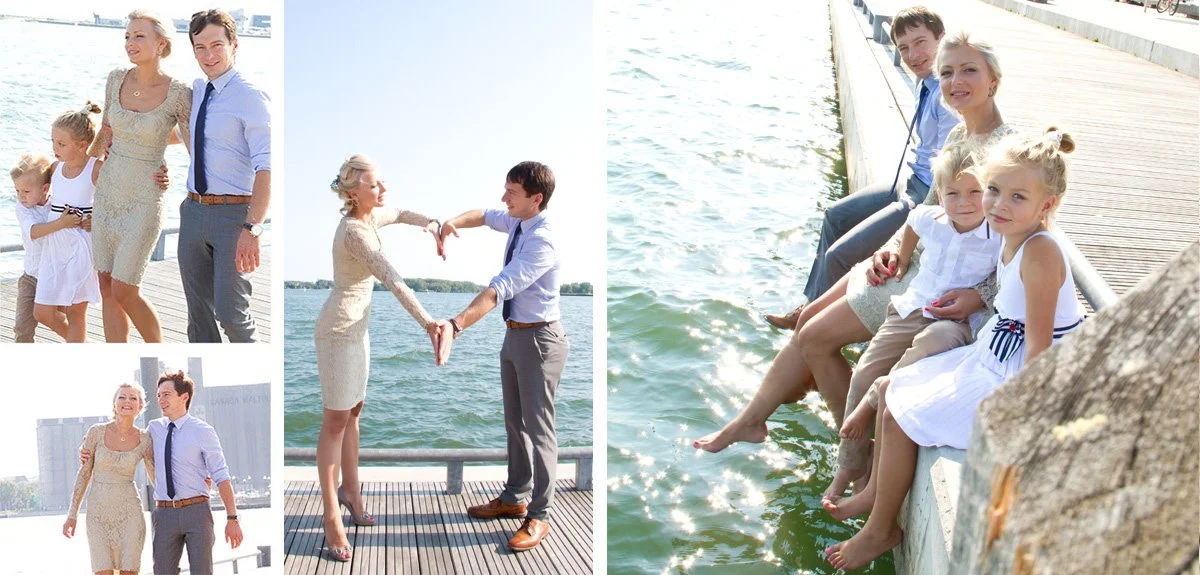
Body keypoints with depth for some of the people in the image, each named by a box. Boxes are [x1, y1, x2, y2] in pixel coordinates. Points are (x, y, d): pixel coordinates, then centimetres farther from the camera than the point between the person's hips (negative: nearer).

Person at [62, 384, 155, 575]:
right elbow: (84, 474, 1)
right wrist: (72, 515, 0)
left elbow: (157, 479, 5)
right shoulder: (97, 432, -5)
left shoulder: (144, 439, -3)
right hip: (98, 513, 0)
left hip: (129, 512, 0)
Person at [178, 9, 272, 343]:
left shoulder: (251, 98, -12)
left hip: (233, 213, -7)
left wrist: (252, 228, -28)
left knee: (230, 312, -5)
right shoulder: (195, 91, 11)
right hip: (192, 211, 7)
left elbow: (266, 167, -20)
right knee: (198, 309, 14)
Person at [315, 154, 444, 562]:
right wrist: (426, 322, -49)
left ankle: (350, 491, 31)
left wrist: (432, 226, 4)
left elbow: (400, 215, 24)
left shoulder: (369, 216, 2)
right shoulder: (355, 233, -26)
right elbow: (392, 279, -39)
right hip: (338, 331, -9)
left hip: (356, 328, 9)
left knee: (352, 411, 17)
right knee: (336, 420, -4)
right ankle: (332, 518, 2)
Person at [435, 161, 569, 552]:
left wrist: (456, 325, -47)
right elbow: (484, 216, 20)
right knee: (515, 422, 19)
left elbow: (499, 289, -37)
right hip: (514, 334, 9)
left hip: (539, 338, -9)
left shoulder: (541, 241, -26)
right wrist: (453, 222, -4)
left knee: (537, 427, 0)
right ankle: (515, 498, 34)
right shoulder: (516, 222, 1)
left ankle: (538, 516, 11)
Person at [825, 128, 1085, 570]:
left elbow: (1039, 345, -27)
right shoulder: (1012, 239, 0)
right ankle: (876, 491, 33)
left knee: (899, 419, -6)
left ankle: (881, 530, 15)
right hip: (990, 359, 10)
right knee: (889, 388, 16)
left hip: (1013, 379, -10)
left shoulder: (1040, 252, -27)